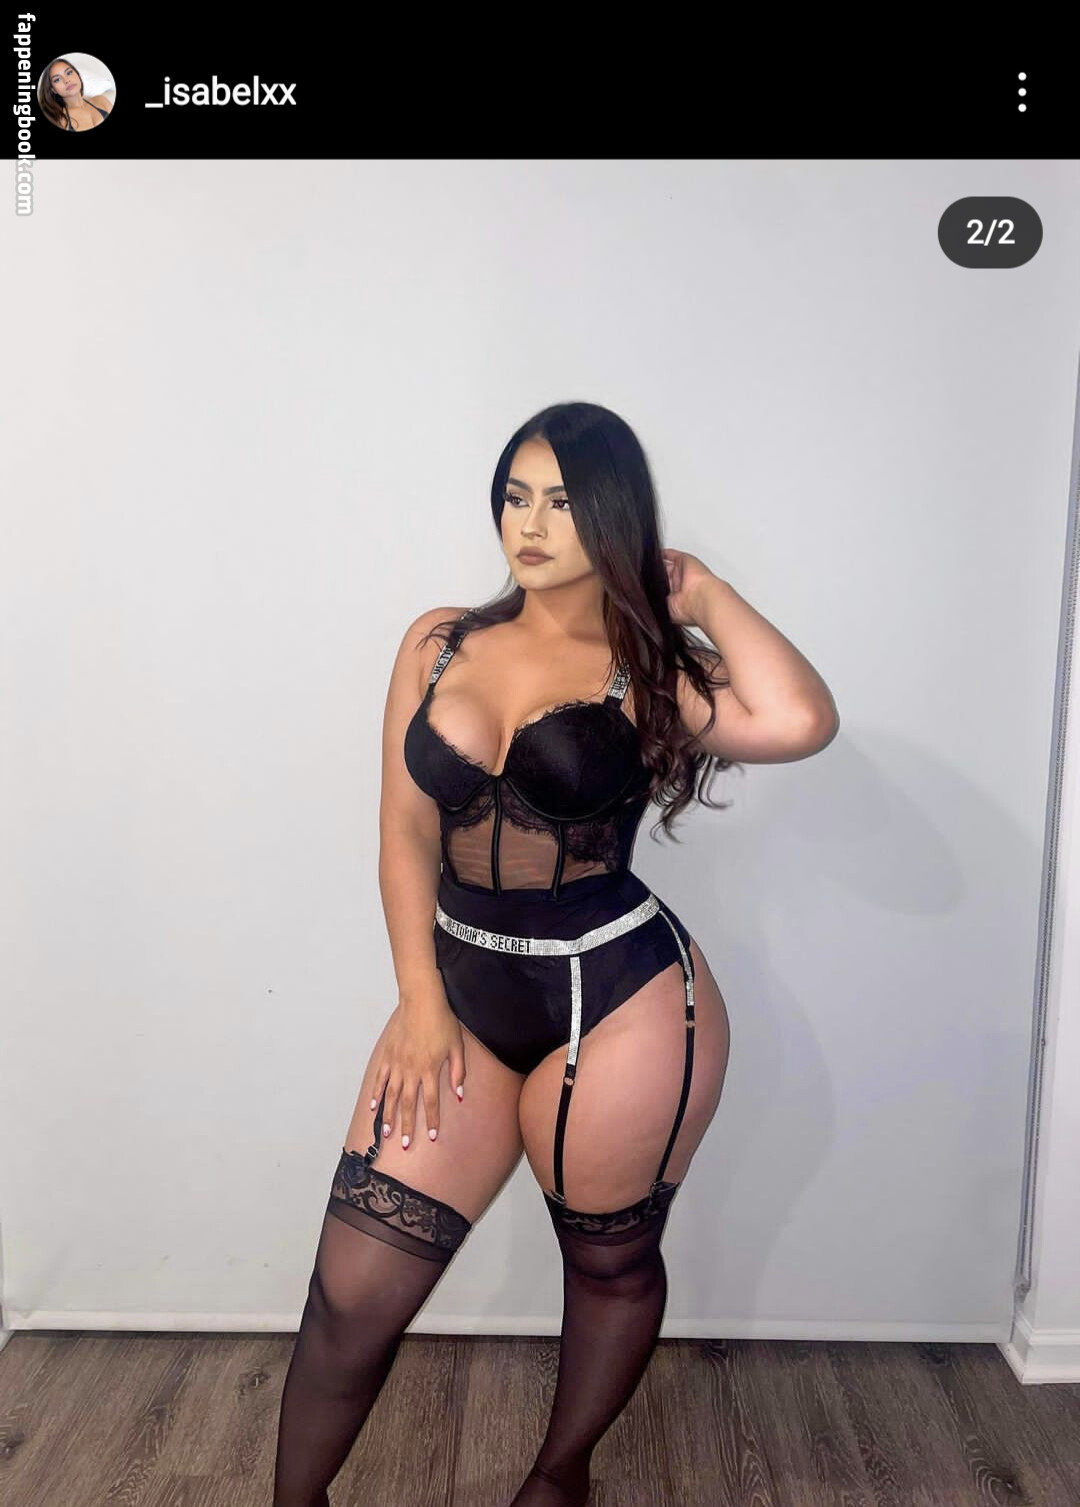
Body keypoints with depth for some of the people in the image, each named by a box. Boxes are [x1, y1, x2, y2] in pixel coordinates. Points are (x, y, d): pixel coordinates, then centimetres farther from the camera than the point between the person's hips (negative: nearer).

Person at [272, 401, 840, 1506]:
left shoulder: (649, 671, -6)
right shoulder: (440, 645, 4)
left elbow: (799, 722, -26)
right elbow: (406, 830, 5)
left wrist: (703, 594, -11)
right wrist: (420, 999, -2)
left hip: (620, 1002, -2)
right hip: (466, 996, 3)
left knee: (610, 1261, 19)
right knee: (352, 1290, 6)